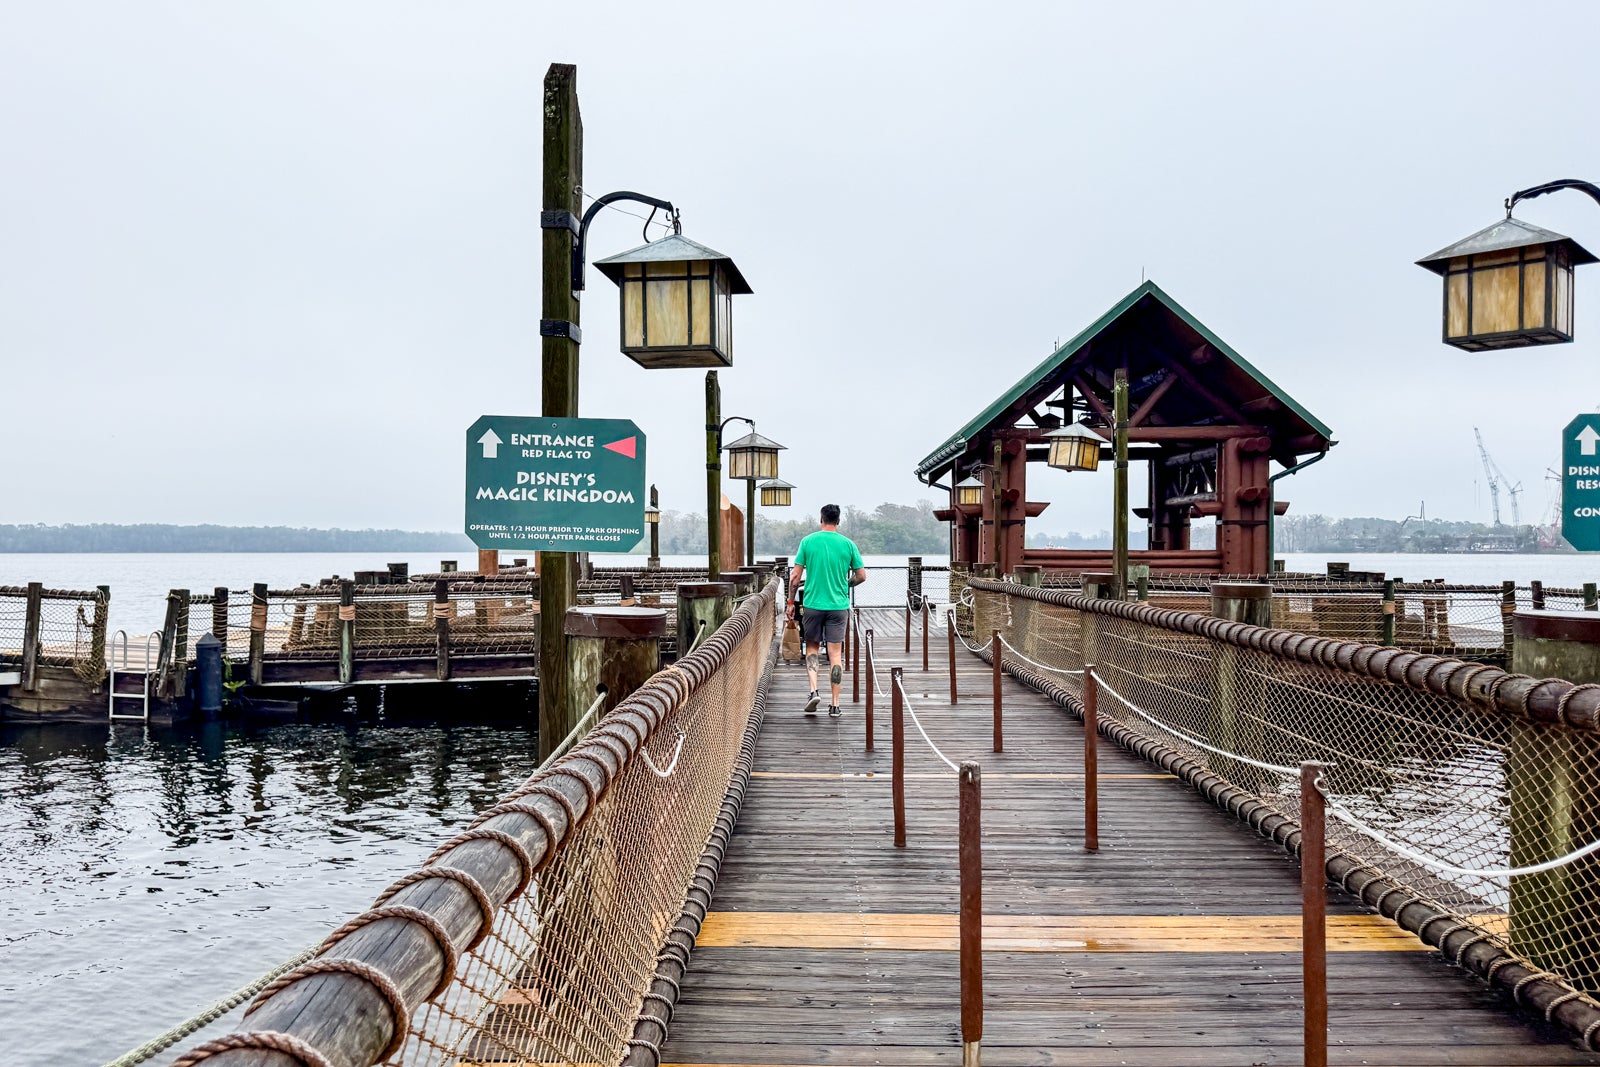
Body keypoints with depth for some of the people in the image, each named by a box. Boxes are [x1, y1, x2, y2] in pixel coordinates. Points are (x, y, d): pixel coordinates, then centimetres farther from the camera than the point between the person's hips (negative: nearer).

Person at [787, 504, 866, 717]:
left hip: (812, 604, 0)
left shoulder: (808, 541, -1)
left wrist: (791, 601, 9)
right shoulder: (848, 544, 0)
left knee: (812, 646, 17)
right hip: (839, 605, 0)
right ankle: (835, 705, 5)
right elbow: (861, 576, 3)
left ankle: (814, 691, -2)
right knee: (835, 654, 4)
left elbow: (796, 575, -1)